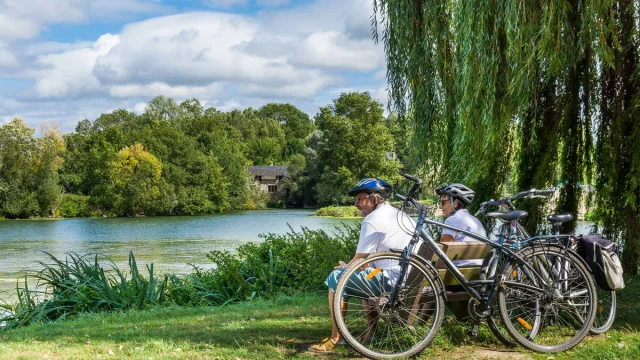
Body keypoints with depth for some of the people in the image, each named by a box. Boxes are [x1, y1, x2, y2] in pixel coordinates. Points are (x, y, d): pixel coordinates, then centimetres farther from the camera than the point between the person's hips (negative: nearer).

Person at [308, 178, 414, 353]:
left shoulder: (372, 220, -11)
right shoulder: (401, 215, 18)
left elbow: (359, 262, -9)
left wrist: (345, 267, 12)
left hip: (390, 280, -10)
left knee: (337, 277, -2)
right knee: (365, 273, 31)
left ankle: (336, 338, 0)